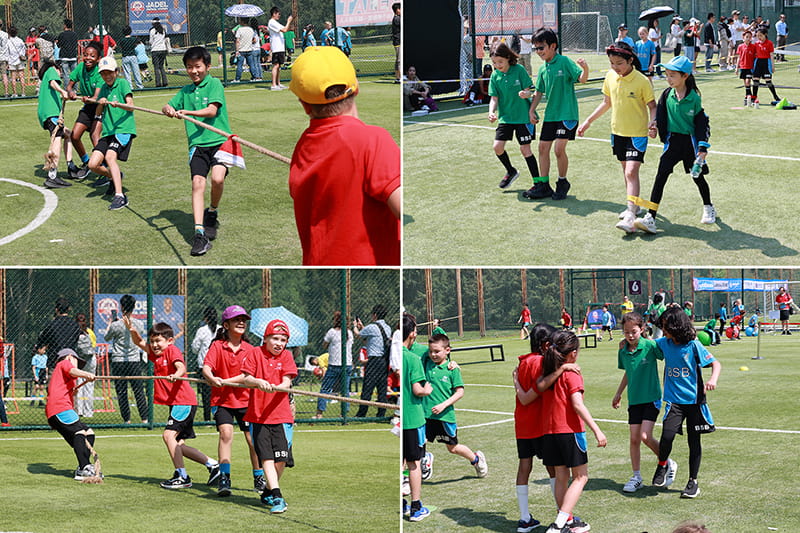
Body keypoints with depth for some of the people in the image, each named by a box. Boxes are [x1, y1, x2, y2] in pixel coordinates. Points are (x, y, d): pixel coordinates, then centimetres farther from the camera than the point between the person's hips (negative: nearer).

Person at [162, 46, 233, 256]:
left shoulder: (215, 84, 1)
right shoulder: (186, 91, 18)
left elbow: (212, 111, -11)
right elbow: (168, 107, 18)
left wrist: (186, 112, -23)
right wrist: (168, 109, -7)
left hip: (219, 140, -3)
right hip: (197, 144, 3)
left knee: (217, 178, -25)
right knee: (197, 182, -15)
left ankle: (212, 213, 7)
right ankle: (199, 233, -19)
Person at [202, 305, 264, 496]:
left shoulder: (249, 349, 0)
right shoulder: (217, 346, -4)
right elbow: (206, 368, -16)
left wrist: (226, 381, -21)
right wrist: (212, 379, -38)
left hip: (245, 399, 2)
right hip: (221, 399, -2)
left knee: (253, 438, 3)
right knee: (226, 432, -20)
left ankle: (259, 478, 22)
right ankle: (224, 478, -18)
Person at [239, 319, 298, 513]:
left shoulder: (286, 356, 5)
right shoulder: (255, 353, 2)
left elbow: (287, 383, -5)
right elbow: (246, 379, -5)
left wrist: (276, 387, -26)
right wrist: (258, 382, -27)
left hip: (281, 415, 1)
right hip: (258, 415, -1)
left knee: (281, 458, -2)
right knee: (266, 456, -8)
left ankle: (268, 492, 19)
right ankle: (276, 496, -12)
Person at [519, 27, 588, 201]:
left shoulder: (564, 62, -11)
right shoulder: (543, 68, 10)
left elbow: (582, 79, -20)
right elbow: (539, 92, 18)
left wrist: (585, 68, -40)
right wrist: (532, 110, 9)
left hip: (567, 113, -7)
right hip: (550, 115, 7)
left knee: (559, 148, -12)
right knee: (543, 147, 6)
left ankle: (562, 183, 7)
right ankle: (543, 185, 15)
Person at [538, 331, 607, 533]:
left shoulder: (547, 371, 7)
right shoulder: (571, 374, -10)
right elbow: (577, 404, -19)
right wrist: (597, 430, -21)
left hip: (549, 432, 6)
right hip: (570, 431, -6)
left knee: (561, 477, 14)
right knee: (580, 476, 2)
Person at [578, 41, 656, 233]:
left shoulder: (641, 81, -17)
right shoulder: (610, 77, 0)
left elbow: (652, 106, -8)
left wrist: (652, 123, -27)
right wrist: (588, 120, 14)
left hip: (637, 133, -6)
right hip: (618, 131, 6)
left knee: (631, 172, -16)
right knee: (626, 170, 16)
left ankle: (630, 217, -22)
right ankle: (633, 206, 32)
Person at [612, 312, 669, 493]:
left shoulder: (650, 346, -13)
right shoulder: (623, 351, 3)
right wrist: (618, 393, 24)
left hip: (651, 398, -5)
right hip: (634, 400, 5)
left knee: (645, 437, -13)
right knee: (634, 439, 5)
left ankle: (668, 464, 11)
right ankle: (636, 477, 16)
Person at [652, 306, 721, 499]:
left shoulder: (693, 345, -9)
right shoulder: (664, 344, 4)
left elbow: (716, 364, -9)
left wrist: (713, 379, -28)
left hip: (694, 399, -2)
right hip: (673, 399, 2)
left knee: (694, 440, 5)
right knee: (667, 436, -16)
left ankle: (693, 482, 18)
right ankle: (662, 465, 14)